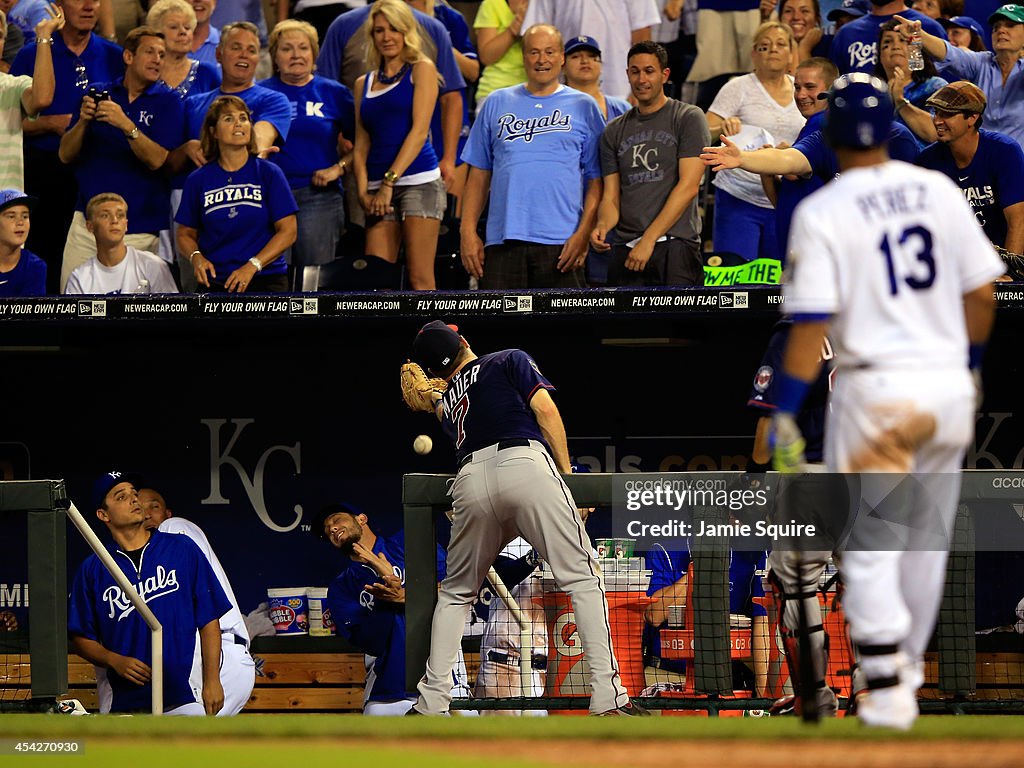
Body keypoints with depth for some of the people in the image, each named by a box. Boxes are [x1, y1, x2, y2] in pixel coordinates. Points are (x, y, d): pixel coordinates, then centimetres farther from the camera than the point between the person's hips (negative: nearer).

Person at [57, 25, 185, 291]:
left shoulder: (167, 102, 2)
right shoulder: (99, 94, 10)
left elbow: (157, 159, -12)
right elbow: (66, 155, 6)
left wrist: (126, 125, -25)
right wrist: (83, 121, -13)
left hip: (138, 227, -3)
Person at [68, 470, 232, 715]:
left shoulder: (183, 550, 6)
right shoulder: (93, 570, 7)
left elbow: (209, 621, 6)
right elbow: (80, 639, 10)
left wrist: (212, 681, -2)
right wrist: (115, 661, -9)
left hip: (182, 696, -1)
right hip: (122, 702, 1)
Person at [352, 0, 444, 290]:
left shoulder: (421, 70, 4)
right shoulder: (364, 84, 18)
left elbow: (419, 131, -5)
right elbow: (361, 144, 14)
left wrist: (389, 181, -12)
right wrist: (363, 190, -2)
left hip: (419, 181, -5)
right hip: (379, 188, 5)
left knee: (419, 278, -9)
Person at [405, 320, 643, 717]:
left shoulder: (446, 404, 32)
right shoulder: (511, 360, 22)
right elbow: (543, 408, 8)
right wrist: (567, 475, 9)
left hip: (471, 482, 4)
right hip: (527, 467, -4)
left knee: (455, 592, 22)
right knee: (582, 577, -3)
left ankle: (432, 702, 12)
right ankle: (608, 696, -16)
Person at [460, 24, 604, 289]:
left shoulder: (583, 107, 9)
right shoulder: (497, 104, 15)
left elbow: (596, 180, 5)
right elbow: (479, 175, 14)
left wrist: (583, 233, -8)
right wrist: (468, 231, 4)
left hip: (561, 244, -2)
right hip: (503, 239, 2)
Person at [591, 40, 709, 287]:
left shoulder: (688, 118, 2)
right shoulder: (615, 131, 17)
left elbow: (688, 186, -7)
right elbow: (611, 195, 14)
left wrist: (649, 239, -13)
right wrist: (602, 225, -11)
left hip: (675, 244, -5)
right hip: (626, 249, 5)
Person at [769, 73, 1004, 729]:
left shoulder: (822, 213, -9)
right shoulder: (940, 191, 3)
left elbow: (812, 323, -14)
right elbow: (982, 292, 8)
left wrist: (785, 415, -9)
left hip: (877, 390, -4)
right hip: (950, 386, 4)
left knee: (870, 546, 2)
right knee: (926, 539, 16)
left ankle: (888, 687, -8)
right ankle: (906, 671, 26)